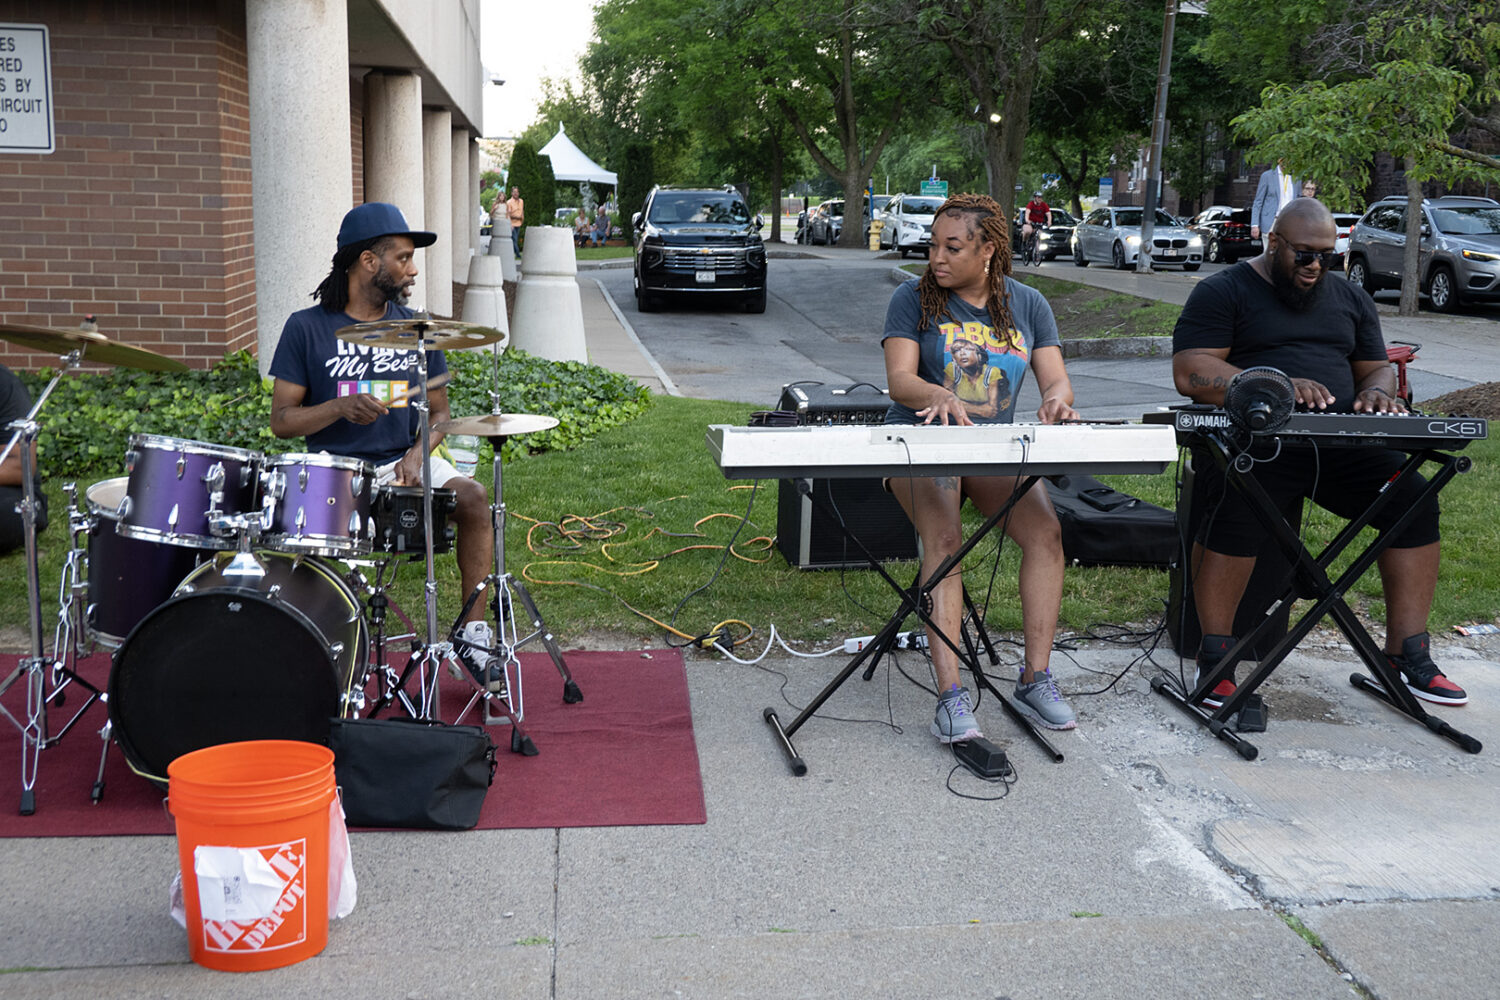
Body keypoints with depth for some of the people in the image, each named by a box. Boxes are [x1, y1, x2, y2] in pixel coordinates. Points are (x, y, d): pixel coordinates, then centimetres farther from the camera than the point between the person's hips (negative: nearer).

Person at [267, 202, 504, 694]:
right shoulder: (307, 328, -1)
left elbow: (438, 411, 12)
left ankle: (473, 631, -13)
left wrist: (418, 452, -10)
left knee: (473, 496, -25)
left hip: (404, 460, 3)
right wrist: (341, 406, -21)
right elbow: (281, 420, -3)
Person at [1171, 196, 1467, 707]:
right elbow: (1190, 373, -9)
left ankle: (1406, 654, -7)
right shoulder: (1223, 292, 3)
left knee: (1414, 498, -17)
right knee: (1238, 507, -36)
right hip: (1255, 442, -6)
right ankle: (1215, 656, -22)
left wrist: (1376, 392, -2)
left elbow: (1376, 368, 25)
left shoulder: (1349, 299, 22)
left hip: (1340, 442, 6)